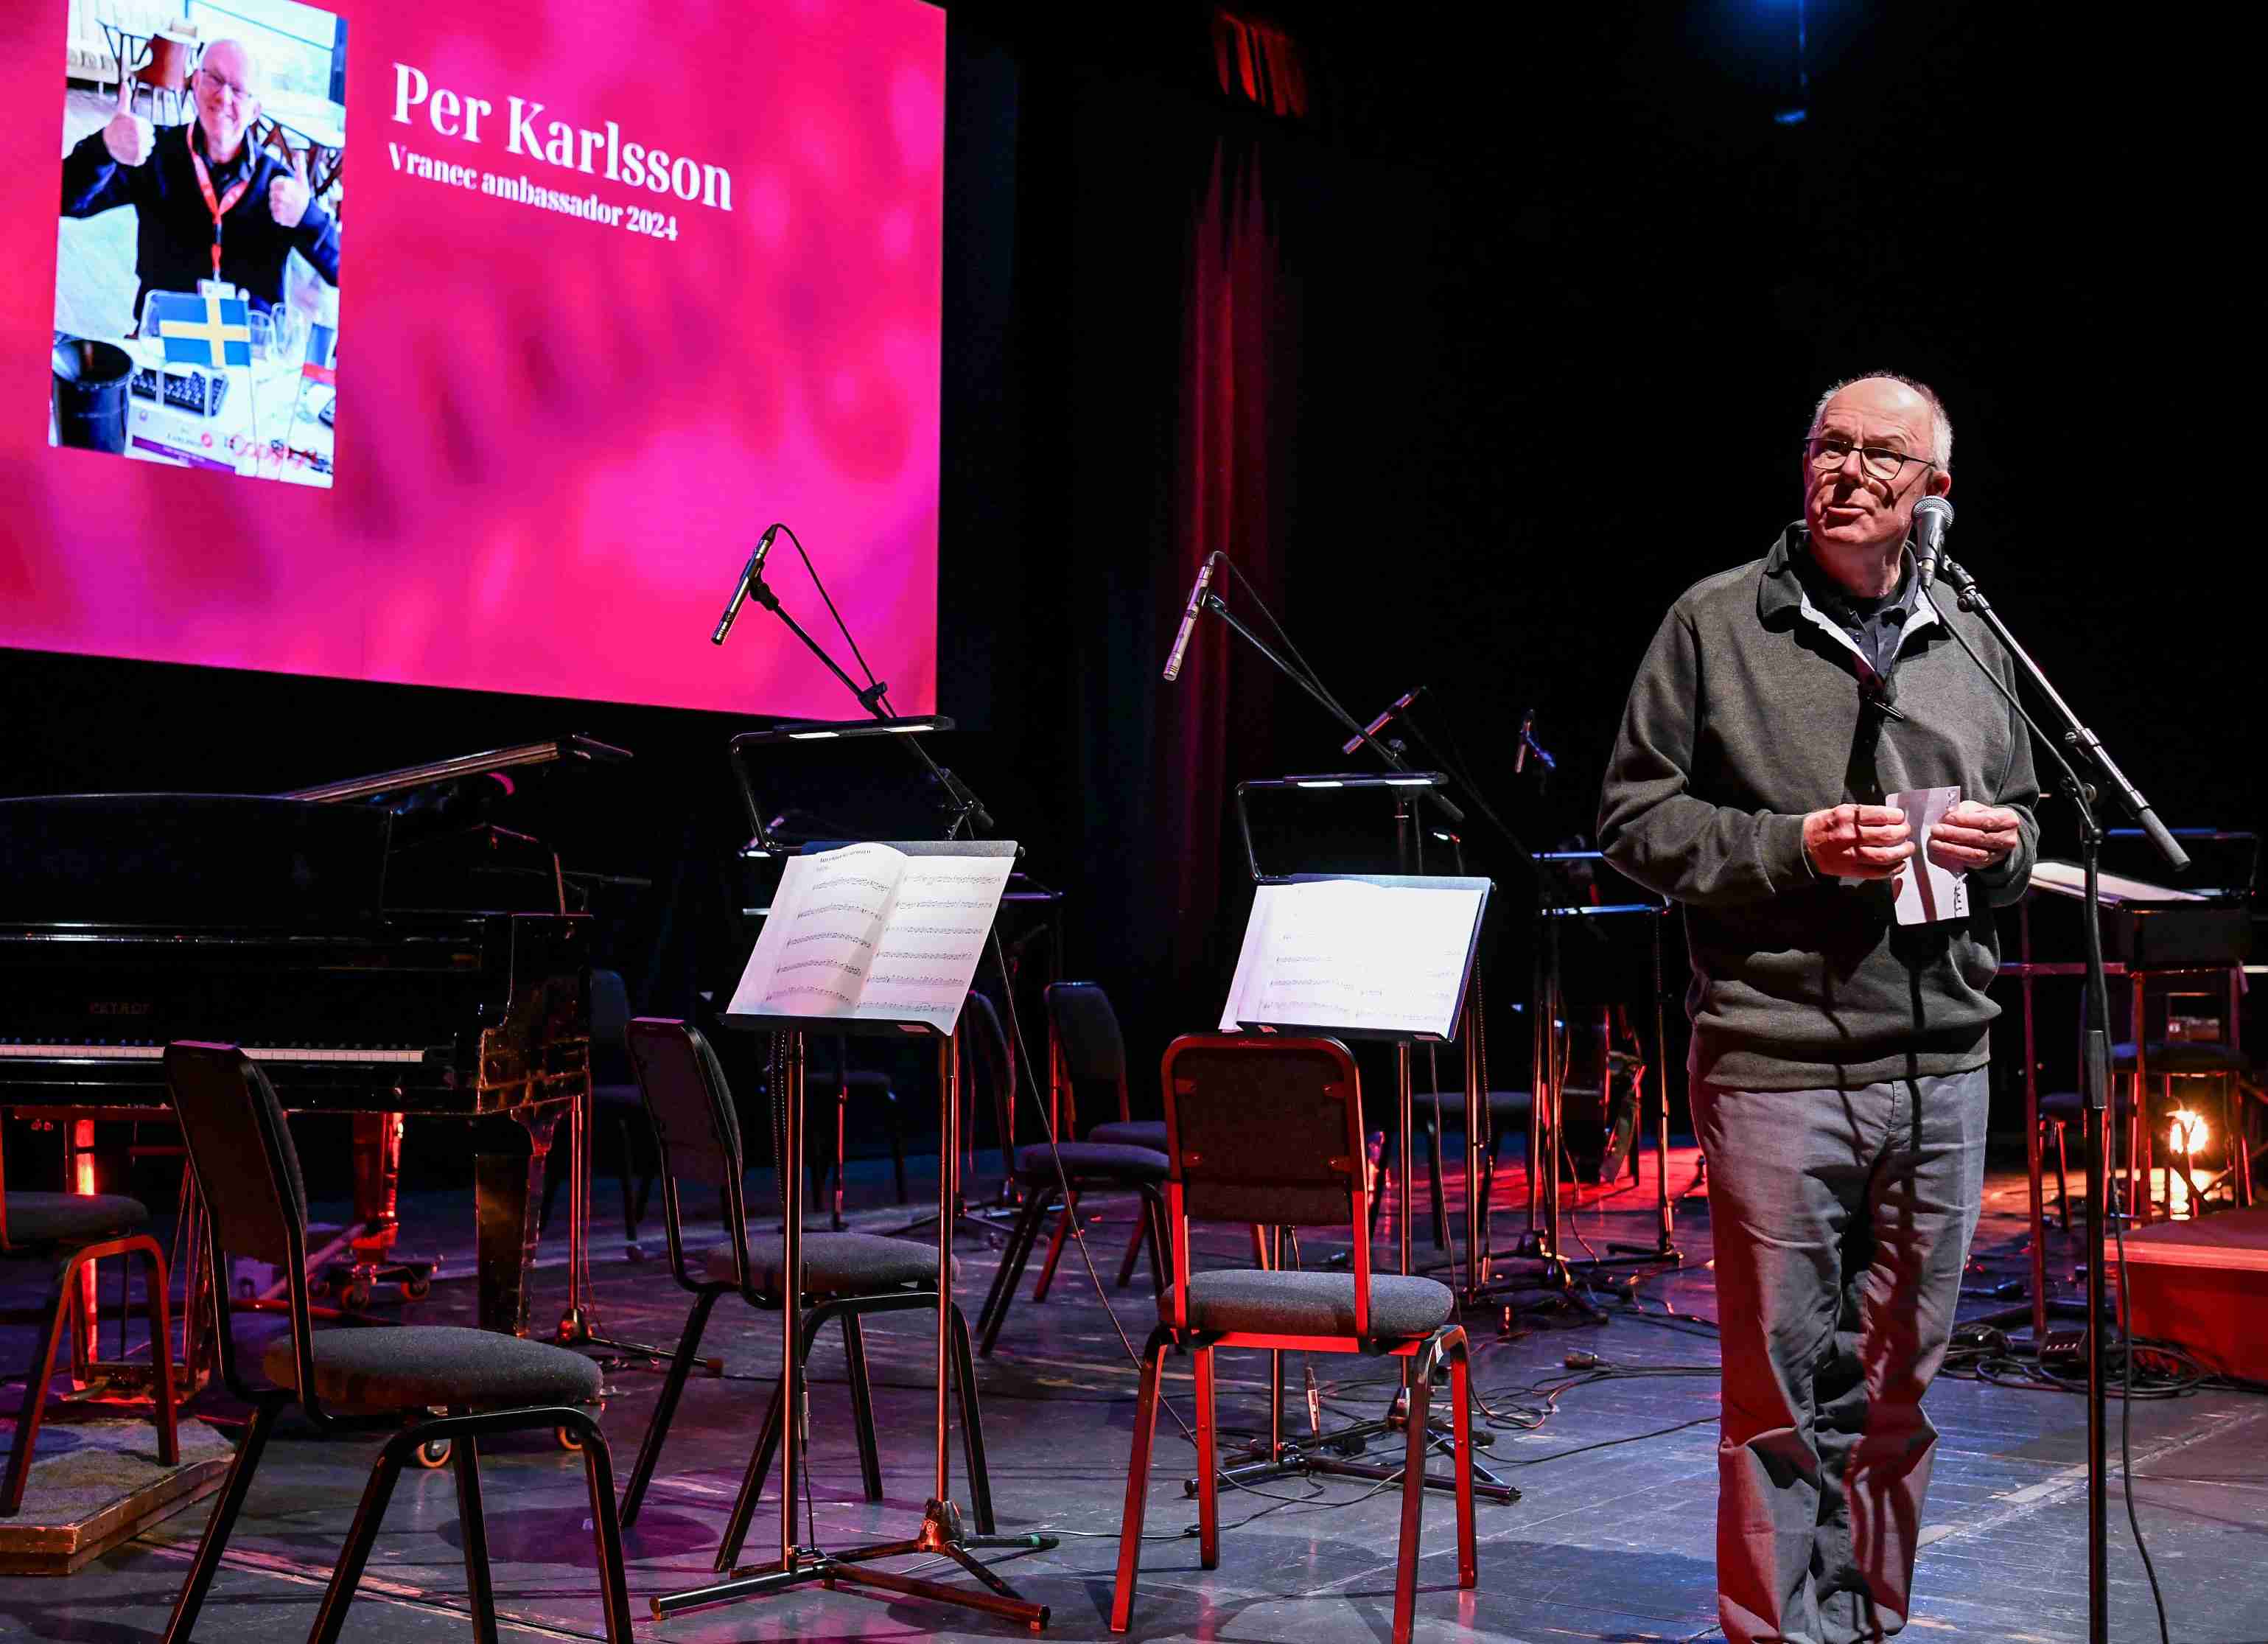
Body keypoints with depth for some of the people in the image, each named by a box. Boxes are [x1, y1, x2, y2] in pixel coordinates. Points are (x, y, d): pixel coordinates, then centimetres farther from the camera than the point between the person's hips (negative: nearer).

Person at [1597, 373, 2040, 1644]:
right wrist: (1795, 847, -15)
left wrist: (2004, 846, 1)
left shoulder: (1969, 644, 14)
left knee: (1901, 1390, 13)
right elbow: (1636, 823, -2)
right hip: (1778, 1068, -4)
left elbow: (2022, 815, 25)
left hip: (1944, 1067, 5)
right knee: (1785, 1391, 0)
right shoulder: (1716, 624, 0)